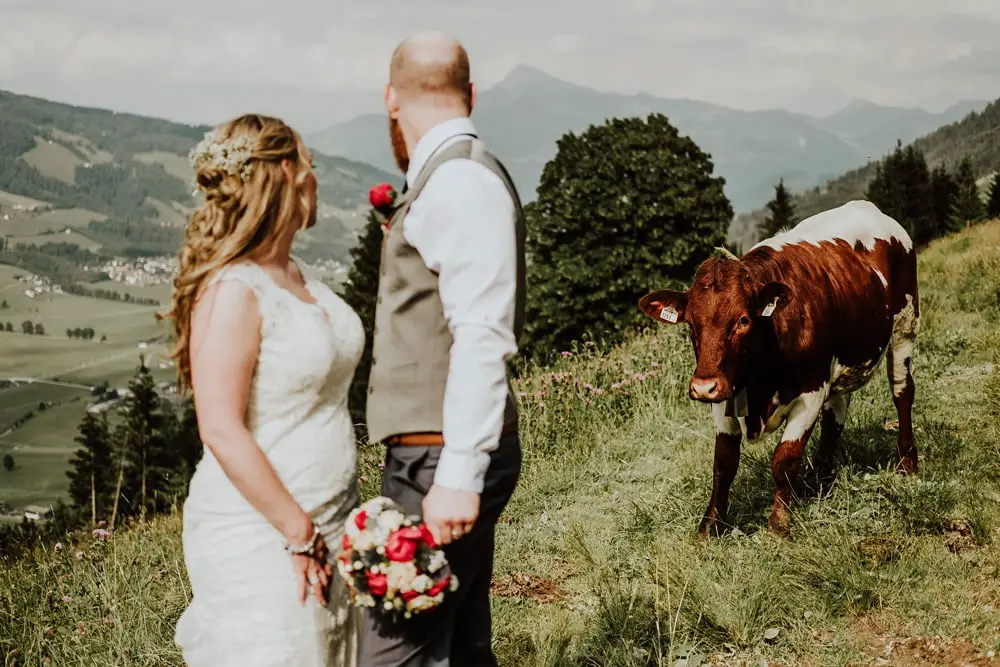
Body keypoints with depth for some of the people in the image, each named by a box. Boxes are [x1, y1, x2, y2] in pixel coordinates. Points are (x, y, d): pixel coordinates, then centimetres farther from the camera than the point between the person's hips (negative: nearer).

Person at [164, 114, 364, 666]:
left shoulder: (296, 276, 10)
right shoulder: (232, 290, -17)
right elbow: (221, 430, -21)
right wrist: (298, 533, -18)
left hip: (327, 525, 8)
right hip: (260, 535, -8)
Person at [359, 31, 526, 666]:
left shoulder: (459, 181, -15)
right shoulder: (449, 177, 14)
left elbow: (482, 339, -23)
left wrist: (458, 474, -27)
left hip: (443, 459, -10)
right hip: (442, 455, 10)